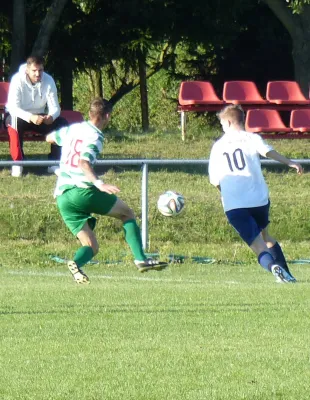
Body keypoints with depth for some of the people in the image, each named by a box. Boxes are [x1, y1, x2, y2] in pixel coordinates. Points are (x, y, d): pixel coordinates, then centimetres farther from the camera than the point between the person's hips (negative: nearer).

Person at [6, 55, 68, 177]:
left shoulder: (48, 81, -14)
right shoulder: (18, 80, -24)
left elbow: (55, 107, -14)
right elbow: (13, 107, -33)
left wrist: (51, 116, -40)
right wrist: (30, 117, -51)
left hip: (40, 117, 4)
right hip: (20, 116, -4)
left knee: (62, 123, -21)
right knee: (15, 121, -39)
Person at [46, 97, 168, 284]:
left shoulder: (72, 129, 15)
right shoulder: (95, 137, -6)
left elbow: (49, 137, 35)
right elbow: (84, 162, -24)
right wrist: (99, 183, -35)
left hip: (61, 197, 7)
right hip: (82, 191, -7)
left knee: (92, 247, 8)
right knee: (128, 213, 12)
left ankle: (76, 263, -25)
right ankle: (141, 259, -2)